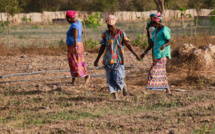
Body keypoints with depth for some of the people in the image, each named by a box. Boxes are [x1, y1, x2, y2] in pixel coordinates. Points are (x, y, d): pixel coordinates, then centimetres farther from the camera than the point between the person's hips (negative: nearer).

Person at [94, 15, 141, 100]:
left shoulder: (121, 33, -1)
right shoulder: (105, 34, 5)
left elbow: (128, 44, -4)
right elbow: (102, 47, 12)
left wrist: (135, 54, -15)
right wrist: (97, 59, 14)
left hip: (118, 60, -3)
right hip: (108, 60, 3)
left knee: (118, 78, -11)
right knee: (110, 79, -2)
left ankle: (124, 86, 21)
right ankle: (115, 96, 7)